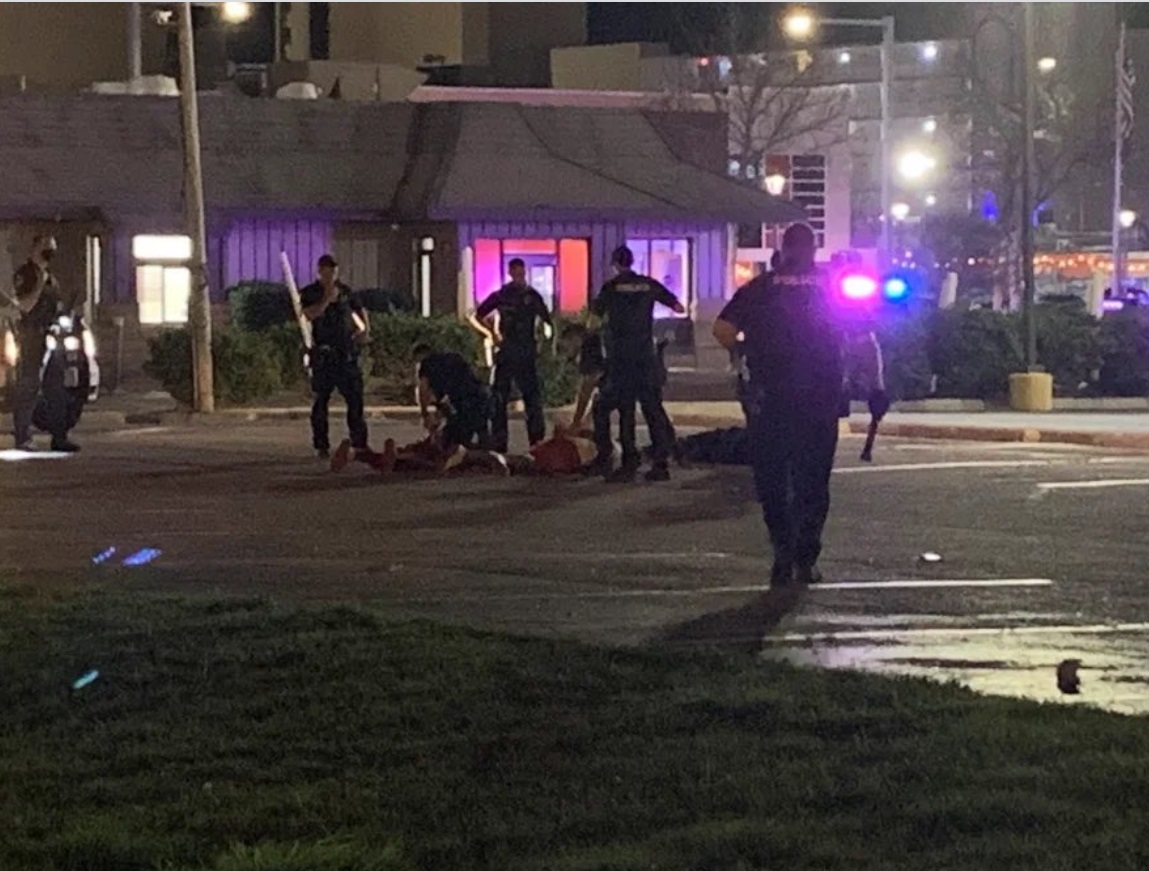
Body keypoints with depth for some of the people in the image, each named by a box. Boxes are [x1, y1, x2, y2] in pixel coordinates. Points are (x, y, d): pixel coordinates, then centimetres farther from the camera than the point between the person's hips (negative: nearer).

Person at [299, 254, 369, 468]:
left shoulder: (345, 291, 11)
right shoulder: (310, 293, 0)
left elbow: (359, 309, 24)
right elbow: (310, 314, -18)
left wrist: (364, 327, 8)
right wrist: (326, 299, -22)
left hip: (347, 353, 3)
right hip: (323, 353, -3)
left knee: (355, 397, -1)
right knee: (321, 400, 1)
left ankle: (359, 443, 4)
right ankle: (321, 446, 6)